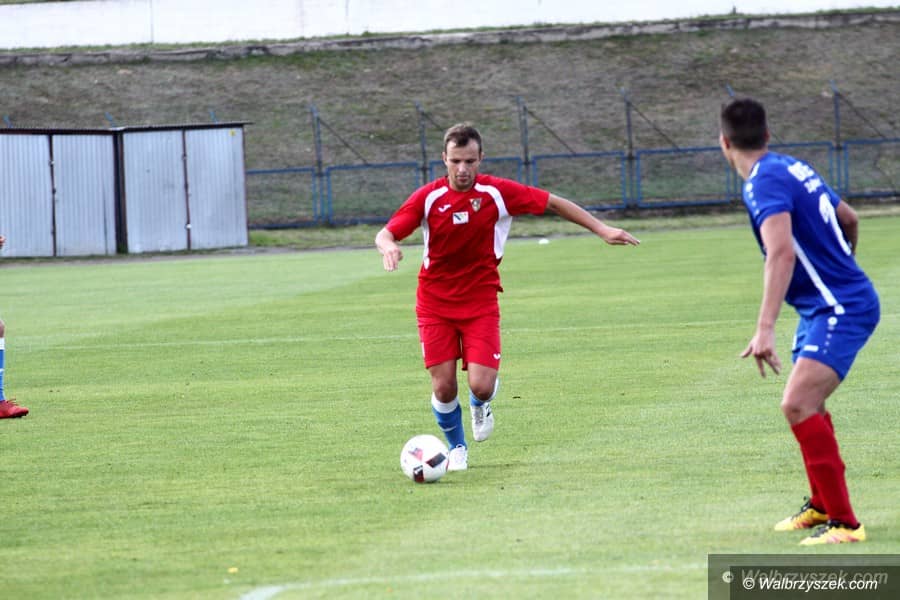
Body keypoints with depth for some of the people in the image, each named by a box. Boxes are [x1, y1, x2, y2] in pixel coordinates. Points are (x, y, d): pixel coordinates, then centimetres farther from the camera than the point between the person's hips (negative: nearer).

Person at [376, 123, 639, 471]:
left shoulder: (497, 192, -9)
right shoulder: (428, 197, -9)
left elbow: (553, 203, 0)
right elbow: (385, 234, -9)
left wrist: (602, 230, -4)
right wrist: (388, 247, -35)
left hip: (481, 303, 0)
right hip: (435, 304, 0)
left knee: (481, 386, -15)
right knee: (443, 388, -5)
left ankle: (480, 405, 25)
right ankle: (456, 448, 25)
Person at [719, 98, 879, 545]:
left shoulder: (765, 182, -18)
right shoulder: (793, 169, 11)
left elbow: (781, 252, -32)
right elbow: (849, 220, 24)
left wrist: (765, 329, -39)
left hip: (842, 310, -10)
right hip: (823, 308, 10)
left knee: (797, 405, -22)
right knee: (808, 405, 22)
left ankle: (845, 523, -21)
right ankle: (821, 506, 39)